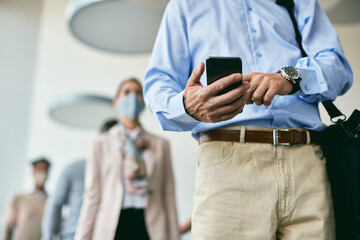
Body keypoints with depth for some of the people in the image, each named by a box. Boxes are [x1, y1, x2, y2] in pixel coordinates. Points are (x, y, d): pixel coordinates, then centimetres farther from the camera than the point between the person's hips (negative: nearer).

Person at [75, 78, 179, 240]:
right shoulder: (102, 143, 12)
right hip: (111, 226, -1)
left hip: (150, 227, 1)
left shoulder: (161, 145, 15)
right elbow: (92, 196, 7)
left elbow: (169, 196, 9)